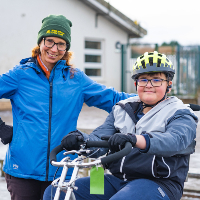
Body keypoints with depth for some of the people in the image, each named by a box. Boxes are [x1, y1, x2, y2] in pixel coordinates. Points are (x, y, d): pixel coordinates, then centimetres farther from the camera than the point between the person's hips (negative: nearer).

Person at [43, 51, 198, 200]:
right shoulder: (121, 110, 18)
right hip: (118, 178, 5)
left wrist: (135, 139, -42)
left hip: (159, 183, -5)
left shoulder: (180, 115, 2)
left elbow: (175, 141, -22)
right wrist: (81, 140, -22)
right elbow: (99, 140, 5)